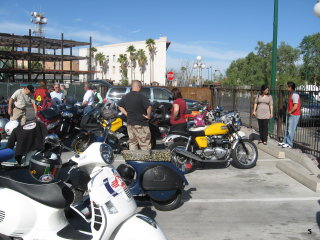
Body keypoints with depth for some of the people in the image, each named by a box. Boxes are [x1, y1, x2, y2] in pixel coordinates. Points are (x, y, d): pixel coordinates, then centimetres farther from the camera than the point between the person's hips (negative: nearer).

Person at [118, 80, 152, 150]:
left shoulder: (126, 96, 7)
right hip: (141, 124, -6)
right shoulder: (141, 96, -15)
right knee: (145, 145, 0)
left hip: (130, 123, 7)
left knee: (132, 142, 15)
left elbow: (120, 106, 17)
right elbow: (149, 107, -25)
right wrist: (148, 115, -10)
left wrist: (127, 114, 14)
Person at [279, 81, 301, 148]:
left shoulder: (295, 95, -19)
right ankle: (285, 142, 25)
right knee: (288, 129, 16)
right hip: (291, 115, 10)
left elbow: (295, 106, -24)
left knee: (291, 130, -4)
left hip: (294, 115, -10)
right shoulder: (291, 94, 13)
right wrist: (288, 111, 11)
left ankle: (289, 144, 4)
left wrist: (289, 112, -12)